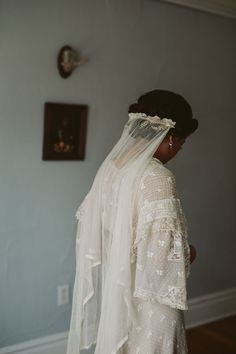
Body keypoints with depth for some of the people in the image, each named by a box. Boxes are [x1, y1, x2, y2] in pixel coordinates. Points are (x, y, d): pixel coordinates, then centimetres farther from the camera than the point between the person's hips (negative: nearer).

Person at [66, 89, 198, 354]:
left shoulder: (111, 166, 0)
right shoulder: (157, 178, -24)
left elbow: (91, 228, 7)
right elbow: (161, 256, -26)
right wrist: (188, 255, -7)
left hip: (115, 289, 7)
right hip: (147, 299, -7)